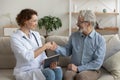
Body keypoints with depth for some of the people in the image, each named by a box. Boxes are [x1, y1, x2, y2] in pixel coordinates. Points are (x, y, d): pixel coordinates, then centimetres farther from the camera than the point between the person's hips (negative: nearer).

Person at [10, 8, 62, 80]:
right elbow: (27, 57, -22)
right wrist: (44, 46, -17)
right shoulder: (15, 38, -10)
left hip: (39, 68, 6)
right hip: (25, 72, -5)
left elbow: (42, 55, 8)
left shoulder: (36, 34, 10)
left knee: (58, 70, -25)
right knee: (49, 74, -31)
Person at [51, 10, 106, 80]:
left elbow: (98, 62, -13)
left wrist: (78, 68, -17)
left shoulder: (100, 40, -8)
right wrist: (57, 47, -5)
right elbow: (68, 51, 15)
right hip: (74, 68, 3)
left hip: (91, 70, -2)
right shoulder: (74, 36, 5)